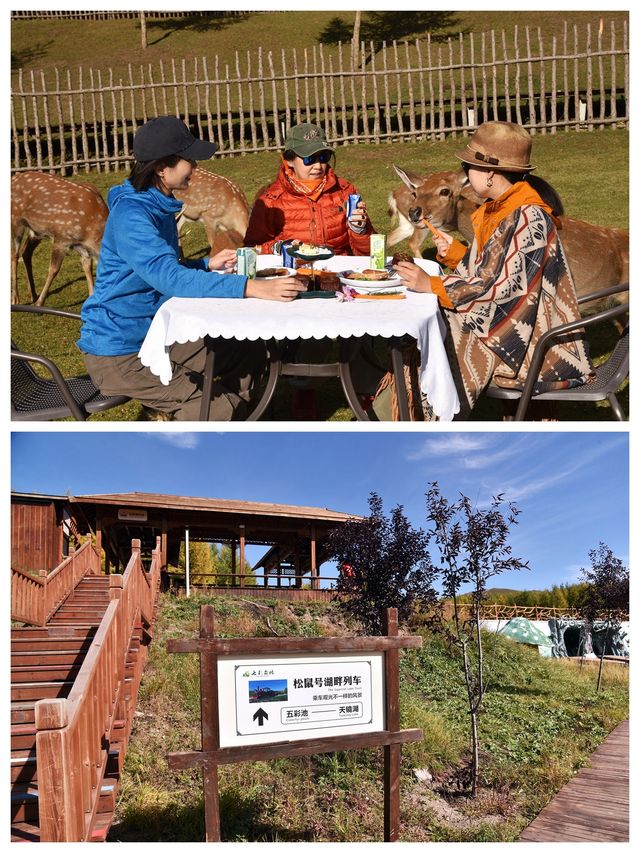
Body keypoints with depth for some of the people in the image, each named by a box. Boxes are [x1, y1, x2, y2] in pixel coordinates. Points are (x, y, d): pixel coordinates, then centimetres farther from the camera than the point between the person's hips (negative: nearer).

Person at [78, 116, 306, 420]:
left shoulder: (159, 206, 7)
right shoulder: (129, 214, -24)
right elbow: (168, 277, -38)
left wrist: (208, 265, 1)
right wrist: (252, 288, -45)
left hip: (155, 333, 10)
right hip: (118, 353, -10)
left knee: (249, 352, 9)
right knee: (215, 408, -20)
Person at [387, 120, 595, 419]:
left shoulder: (528, 217, -20)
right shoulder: (498, 209, 10)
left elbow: (499, 286, -25)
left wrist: (431, 285, -24)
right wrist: (455, 252, 4)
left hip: (528, 335, -9)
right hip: (503, 318, 9)